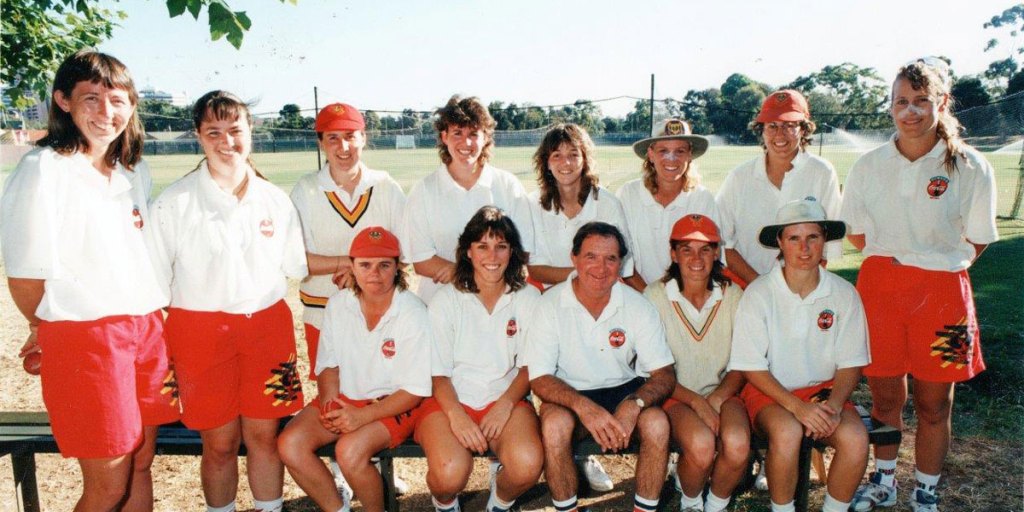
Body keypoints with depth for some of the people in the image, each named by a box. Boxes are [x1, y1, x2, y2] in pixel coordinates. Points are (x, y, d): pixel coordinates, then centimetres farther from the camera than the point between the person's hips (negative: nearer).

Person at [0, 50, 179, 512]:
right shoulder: (42, 169, -11)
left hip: (145, 330, 6)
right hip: (84, 338, -6)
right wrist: (52, 330, 5)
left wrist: (146, 321, 8)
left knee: (140, 465, 15)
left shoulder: (136, 171, 10)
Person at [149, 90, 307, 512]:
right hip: (200, 330, -2)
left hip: (266, 325, 2)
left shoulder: (275, 199, 6)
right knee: (220, 443, 6)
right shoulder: (173, 203, -4)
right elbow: (154, 277, -1)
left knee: (264, 435, 8)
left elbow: (295, 267, 15)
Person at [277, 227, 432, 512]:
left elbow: (416, 391, -15)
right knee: (289, 444, -16)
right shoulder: (338, 305, -2)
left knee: (349, 450, -31)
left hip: (393, 404, -5)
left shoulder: (413, 314, -17)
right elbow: (328, 364, 9)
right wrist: (329, 400, -12)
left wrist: (363, 416, -23)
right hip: (345, 398, 5)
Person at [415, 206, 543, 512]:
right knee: (451, 472, -30)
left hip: (506, 399, 1)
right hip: (451, 399, -1)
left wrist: (505, 404, -13)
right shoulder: (446, 300, 0)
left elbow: (529, 366, 5)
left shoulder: (527, 298, 3)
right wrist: (456, 414, -19)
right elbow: (438, 372, -1)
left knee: (528, 465, -29)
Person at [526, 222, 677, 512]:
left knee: (657, 422, -28)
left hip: (624, 389, 2)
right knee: (554, 424, -33)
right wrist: (584, 407, -34)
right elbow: (539, 378, -15)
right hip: (570, 394, -1)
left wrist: (633, 404, -32)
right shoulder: (551, 305, -13)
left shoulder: (637, 306, -9)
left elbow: (664, 374, -10)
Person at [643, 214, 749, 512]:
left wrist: (715, 399, -13)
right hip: (675, 395, -2)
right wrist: (695, 401, -17)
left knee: (737, 444, -29)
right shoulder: (656, 296, -8)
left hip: (721, 393, 2)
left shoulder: (732, 295, 1)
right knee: (701, 445, -32)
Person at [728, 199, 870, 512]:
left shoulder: (843, 293, -2)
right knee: (787, 432, -33)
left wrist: (833, 404, -16)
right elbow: (751, 367, -10)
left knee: (855, 437, -26)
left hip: (824, 389, 3)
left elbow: (850, 364, 3)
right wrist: (796, 406, -21)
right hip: (769, 391, -2)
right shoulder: (758, 294, -10)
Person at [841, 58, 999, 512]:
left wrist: (938, 265, 1)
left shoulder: (971, 168, -4)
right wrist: (892, 260, 7)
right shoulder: (868, 166, 1)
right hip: (880, 285, 2)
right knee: (884, 395, 12)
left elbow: (976, 243, 4)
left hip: (941, 291, -1)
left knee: (934, 403, 9)